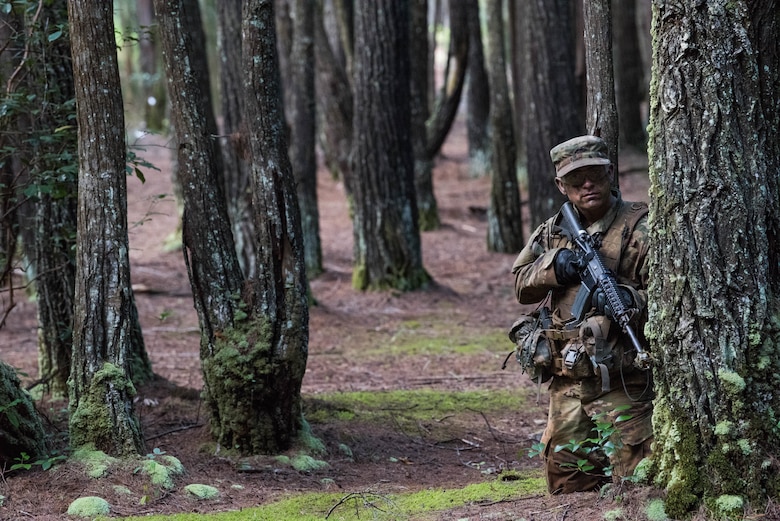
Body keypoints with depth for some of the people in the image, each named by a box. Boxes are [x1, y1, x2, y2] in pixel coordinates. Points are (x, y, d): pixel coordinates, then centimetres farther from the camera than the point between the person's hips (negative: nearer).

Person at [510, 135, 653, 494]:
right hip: (566, 384, 6)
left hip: (620, 385, -6)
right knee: (565, 485, 14)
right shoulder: (554, 230, 12)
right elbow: (522, 285, 11)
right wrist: (553, 265, -8)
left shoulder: (639, 229, -8)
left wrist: (632, 300, -33)